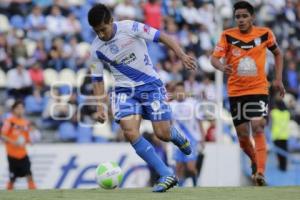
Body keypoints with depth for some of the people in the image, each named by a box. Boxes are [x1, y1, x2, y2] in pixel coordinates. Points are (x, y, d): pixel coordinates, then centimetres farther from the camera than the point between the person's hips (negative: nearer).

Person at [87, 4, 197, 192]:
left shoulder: (130, 28, -15)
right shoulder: (97, 49, -5)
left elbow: (161, 37, -11)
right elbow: (98, 79, 6)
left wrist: (182, 55, -21)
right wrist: (100, 107, -3)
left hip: (150, 84, -2)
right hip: (125, 90, 2)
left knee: (163, 134, -6)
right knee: (130, 132, -20)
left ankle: (177, 136, 37)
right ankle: (167, 175, -15)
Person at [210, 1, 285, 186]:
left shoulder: (265, 34, -3)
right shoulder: (228, 36, -5)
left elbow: (278, 53, 14)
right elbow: (214, 58, -12)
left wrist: (278, 79, 7)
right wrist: (222, 67, -35)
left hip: (259, 89, -1)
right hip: (236, 92, 1)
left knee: (258, 128, -19)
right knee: (243, 135, 5)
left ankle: (260, 172, -25)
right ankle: (255, 162, 34)